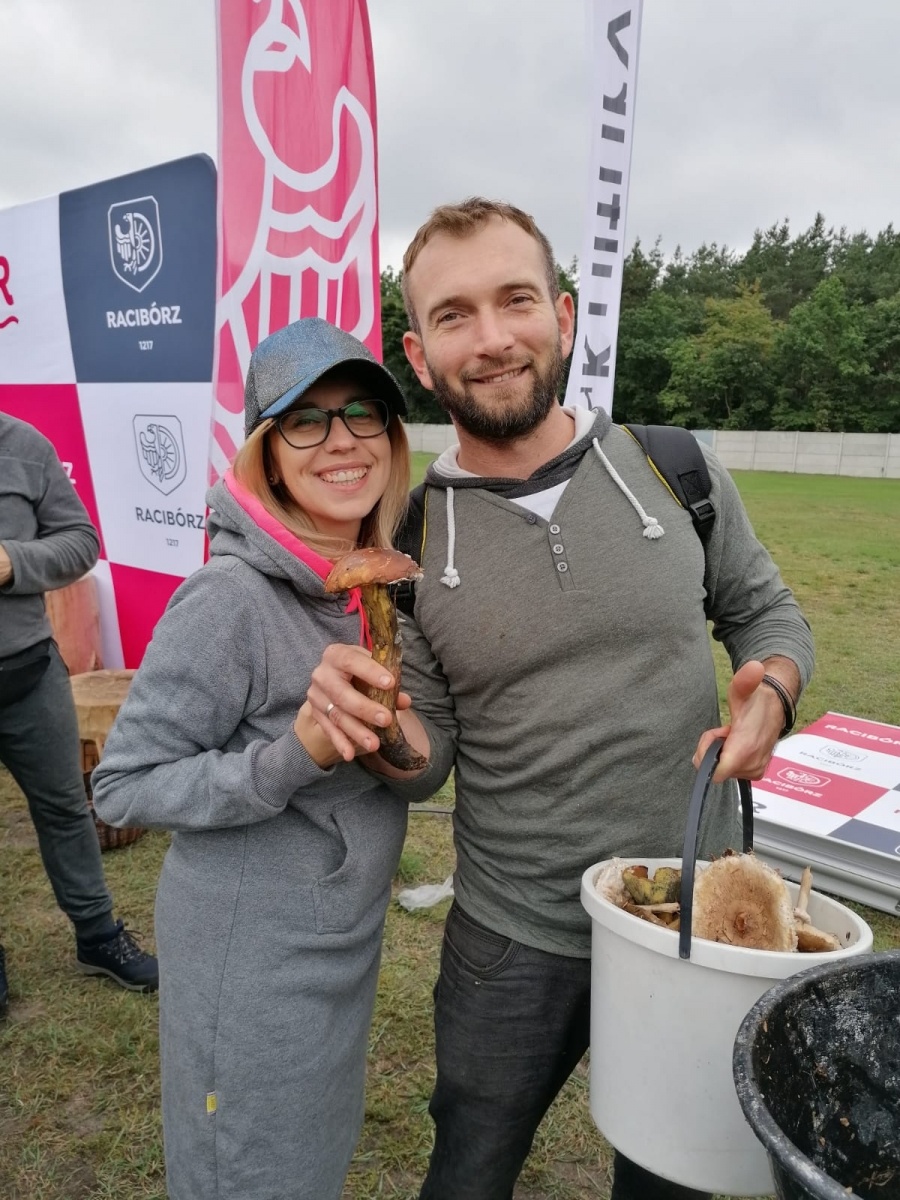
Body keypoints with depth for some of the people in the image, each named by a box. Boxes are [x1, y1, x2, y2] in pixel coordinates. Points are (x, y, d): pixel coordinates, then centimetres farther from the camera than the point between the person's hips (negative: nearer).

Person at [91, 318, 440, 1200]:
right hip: (250, 960, -7)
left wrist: (397, 738, -5)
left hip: (348, 936, 7)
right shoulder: (231, 599, -25)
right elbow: (123, 785, -20)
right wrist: (292, 760, -30)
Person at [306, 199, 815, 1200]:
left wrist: (771, 688, -16)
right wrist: (380, 727, -27)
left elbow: (764, 608, 6)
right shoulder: (407, 542, -10)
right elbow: (428, 753, -5)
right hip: (514, 940, 0)